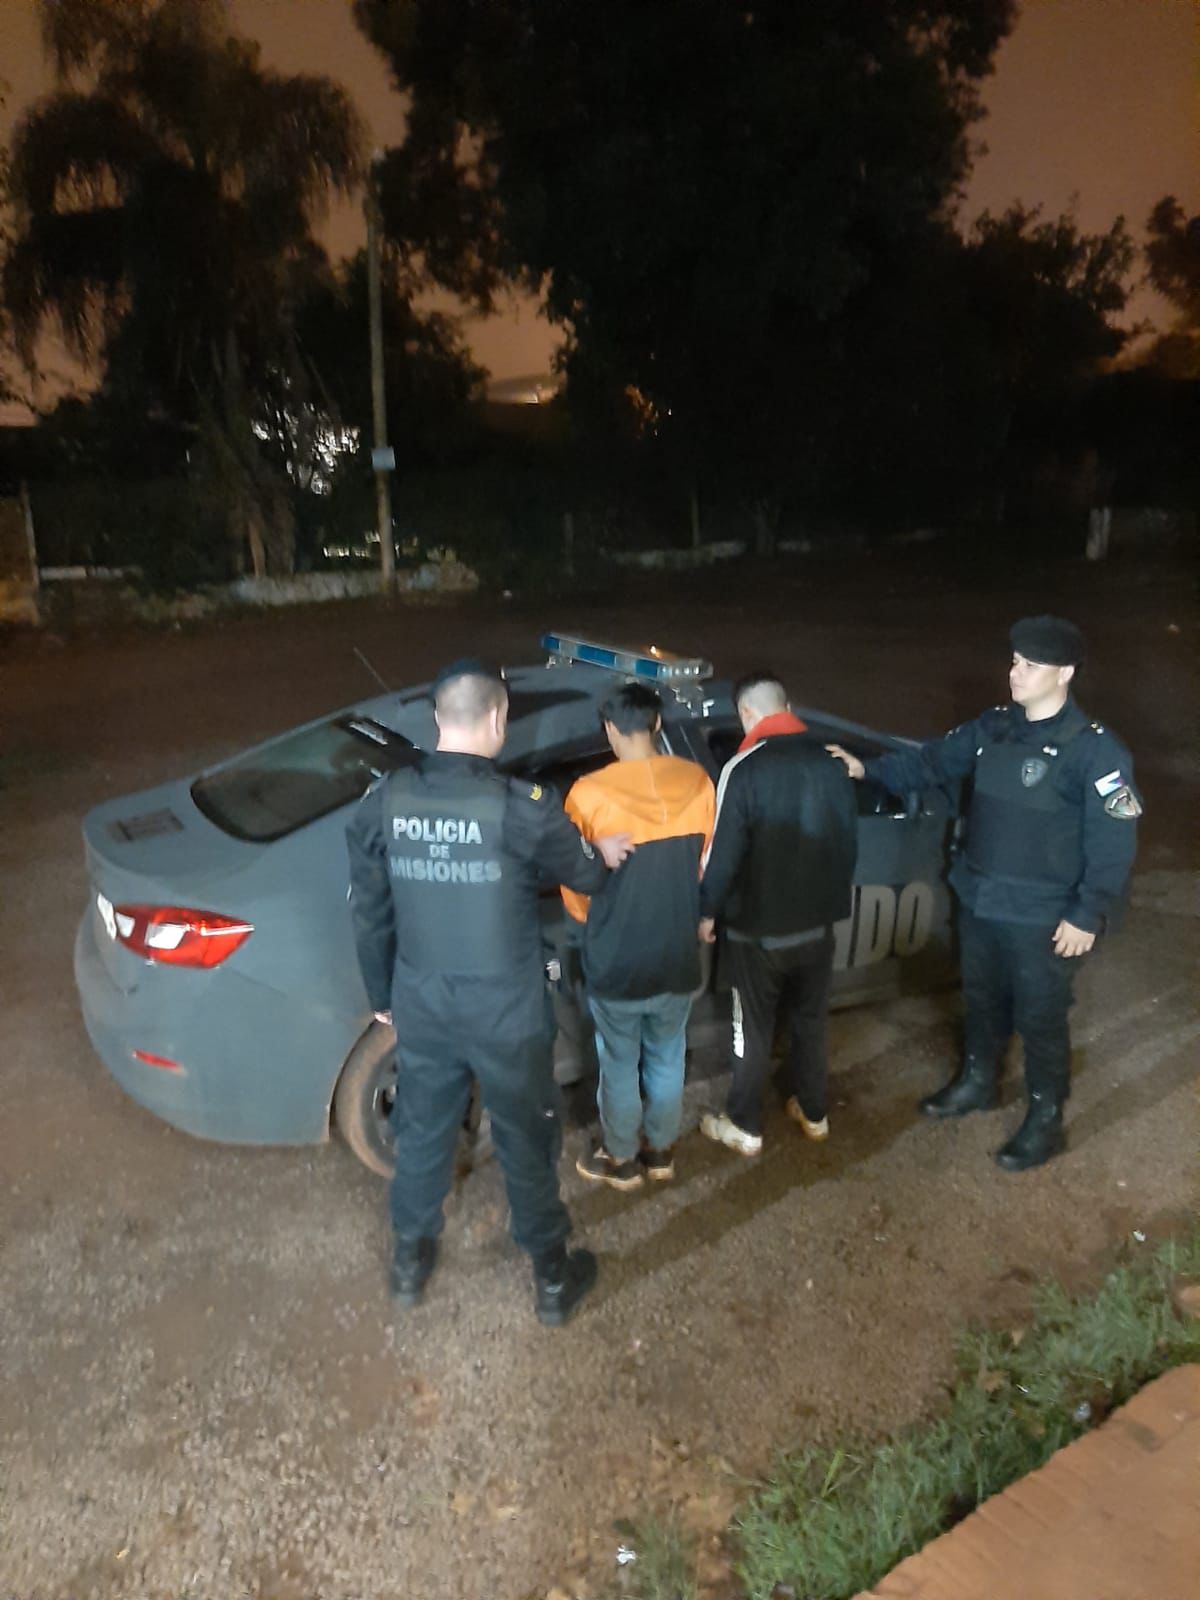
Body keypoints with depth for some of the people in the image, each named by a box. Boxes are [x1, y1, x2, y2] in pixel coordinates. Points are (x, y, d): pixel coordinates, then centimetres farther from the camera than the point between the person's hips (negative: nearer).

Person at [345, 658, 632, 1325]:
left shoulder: (383, 802, -9)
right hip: (507, 1013, -3)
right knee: (527, 1142, 16)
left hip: (422, 1007, 4)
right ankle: (554, 1279, 35)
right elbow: (588, 876, -5)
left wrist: (381, 995, 16)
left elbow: (370, 914, 1)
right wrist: (605, 854, 19)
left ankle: (411, 1261, 45)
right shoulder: (524, 807, -22)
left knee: (423, 1132, 24)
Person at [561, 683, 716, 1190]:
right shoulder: (697, 783, -8)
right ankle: (661, 1150, 40)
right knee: (666, 1057, 22)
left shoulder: (589, 794, -19)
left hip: (616, 959, -3)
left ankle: (621, 1160, 34)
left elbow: (574, 883, -6)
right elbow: (706, 866, 5)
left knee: (619, 1063, 16)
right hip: (678, 954, 3)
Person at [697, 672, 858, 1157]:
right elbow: (849, 841, 7)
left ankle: (744, 1127, 22)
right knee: (810, 1020, 20)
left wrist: (707, 910, -2)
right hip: (818, 923, 5)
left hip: (758, 927, -5)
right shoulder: (830, 763, 0)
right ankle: (813, 1113, 35)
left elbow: (724, 851, -17)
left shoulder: (744, 769, -18)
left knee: (753, 1029, 9)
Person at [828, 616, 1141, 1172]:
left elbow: (1114, 842, -17)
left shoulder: (1095, 750, -19)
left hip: (1043, 917, -6)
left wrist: (1087, 916, -17)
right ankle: (976, 1081, 46)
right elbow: (933, 760, 9)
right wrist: (868, 768, -3)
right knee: (982, 998, 23)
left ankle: (1045, 1120, 29)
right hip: (979, 900, 6)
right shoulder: (993, 726, 0)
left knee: (1039, 1017, 9)